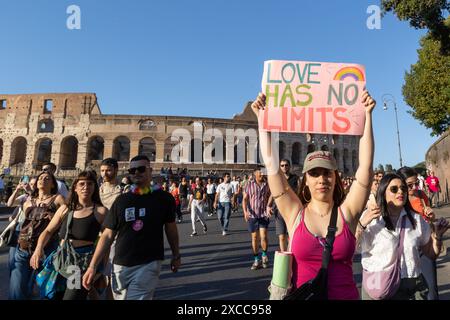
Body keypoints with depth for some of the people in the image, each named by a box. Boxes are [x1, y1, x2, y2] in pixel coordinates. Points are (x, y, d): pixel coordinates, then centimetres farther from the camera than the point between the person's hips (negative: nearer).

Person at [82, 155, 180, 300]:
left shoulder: (164, 198, -5)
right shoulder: (121, 200, 2)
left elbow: (171, 229, 6)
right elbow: (107, 235, 3)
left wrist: (176, 256, 12)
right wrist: (92, 266, -3)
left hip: (148, 264, -3)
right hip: (120, 265, 4)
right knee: (120, 297, 20)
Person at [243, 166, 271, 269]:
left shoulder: (266, 185, 3)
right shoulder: (249, 185, 1)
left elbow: (269, 198, 11)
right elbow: (245, 199, 0)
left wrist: (269, 207, -7)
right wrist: (245, 211, -14)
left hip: (264, 214, 0)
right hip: (252, 215, 0)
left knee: (263, 236, -9)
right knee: (254, 237, 7)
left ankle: (264, 255, 19)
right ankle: (256, 260, 23)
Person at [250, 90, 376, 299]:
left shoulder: (347, 213, -6)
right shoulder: (295, 213, -9)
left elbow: (366, 166, -12)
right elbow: (272, 165, -13)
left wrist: (367, 115, -14)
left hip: (346, 294, 1)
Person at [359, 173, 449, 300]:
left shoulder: (416, 219, 6)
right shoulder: (369, 218, -8)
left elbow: (431, 254, 13)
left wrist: (438, 235, -4)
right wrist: (362, 224, -27)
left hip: (413, 286, 4)